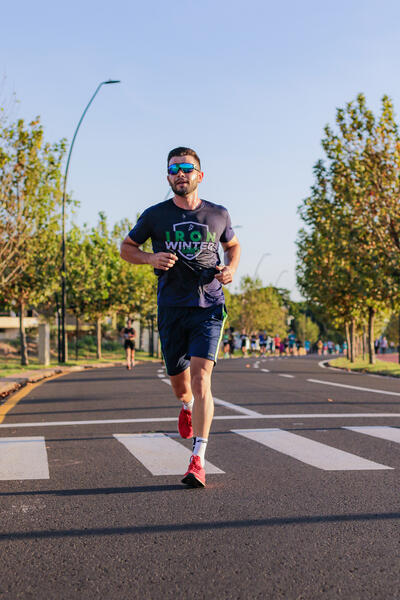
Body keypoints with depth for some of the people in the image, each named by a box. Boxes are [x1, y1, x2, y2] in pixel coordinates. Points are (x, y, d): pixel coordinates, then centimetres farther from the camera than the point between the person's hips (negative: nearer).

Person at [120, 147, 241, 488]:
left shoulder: (218, 215, 6)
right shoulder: (155, 215, 3)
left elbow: (233, 245, 24)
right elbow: (126, 247, 12)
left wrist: (231, 268, 2)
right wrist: (150, 258, -9)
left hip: (208, 308, -1)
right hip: (171, 309, 1)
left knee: (201, 379, -16)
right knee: (180, 385, 10)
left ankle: (198, 462, -16)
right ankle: (188, 406, 50)